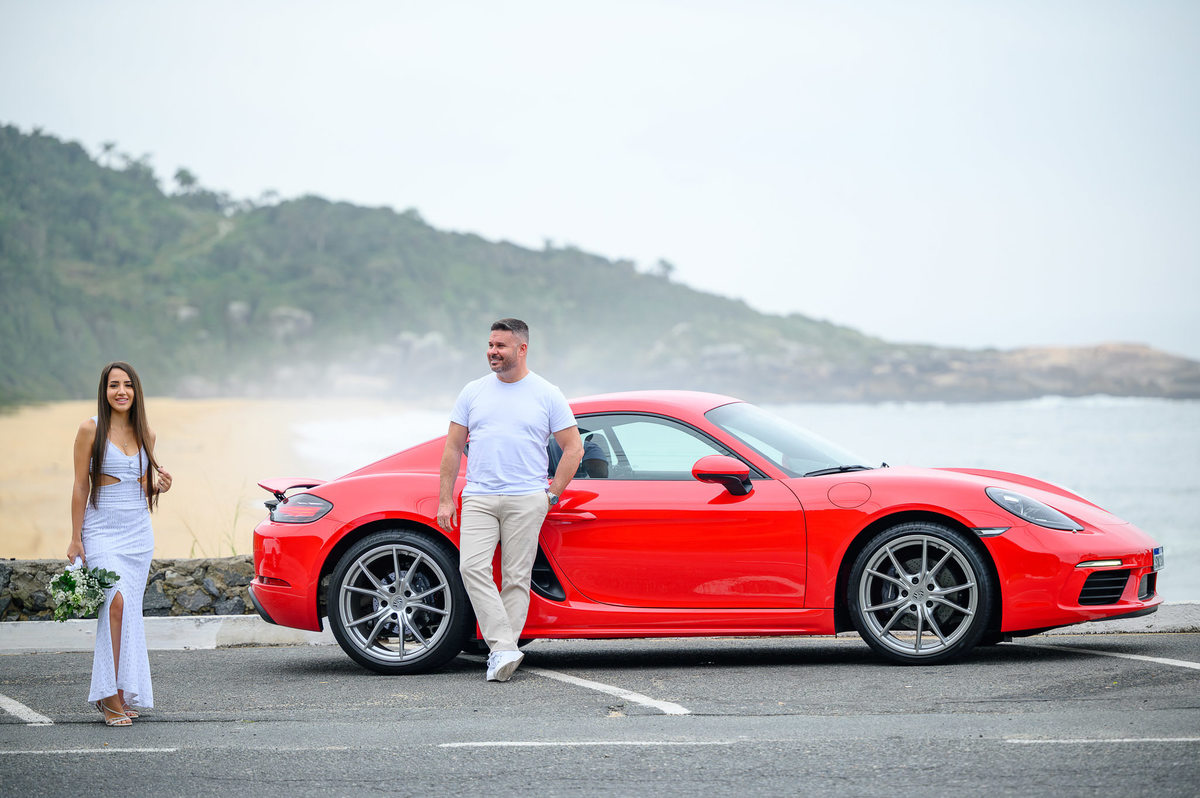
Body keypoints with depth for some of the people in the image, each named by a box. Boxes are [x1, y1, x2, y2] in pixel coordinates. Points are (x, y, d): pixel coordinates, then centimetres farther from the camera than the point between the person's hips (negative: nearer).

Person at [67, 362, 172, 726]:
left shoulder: (145, 433, 9)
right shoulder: (91, 429, -4)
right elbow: (81, 486, -4)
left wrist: (159, 485, -4)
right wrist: (76, 539, -6)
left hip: (139, 532, 5)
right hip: (102, 529, -5)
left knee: (130, 612, 4)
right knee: (117, 601, -20)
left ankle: (124, 692, 12)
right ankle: (111, 697, -18)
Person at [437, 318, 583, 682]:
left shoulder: (547, 395, 5)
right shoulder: (474, 392, 12)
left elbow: (573, 448, 8)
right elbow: (453, 448, 13)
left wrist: (551, 494, 1)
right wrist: (445, 499, 7)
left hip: (526, 500, -2)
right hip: (478, 498, 2)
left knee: (516, 578, -3)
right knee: (472, 566, -17)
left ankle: (502, 651, 3)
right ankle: (504, 648, -19)